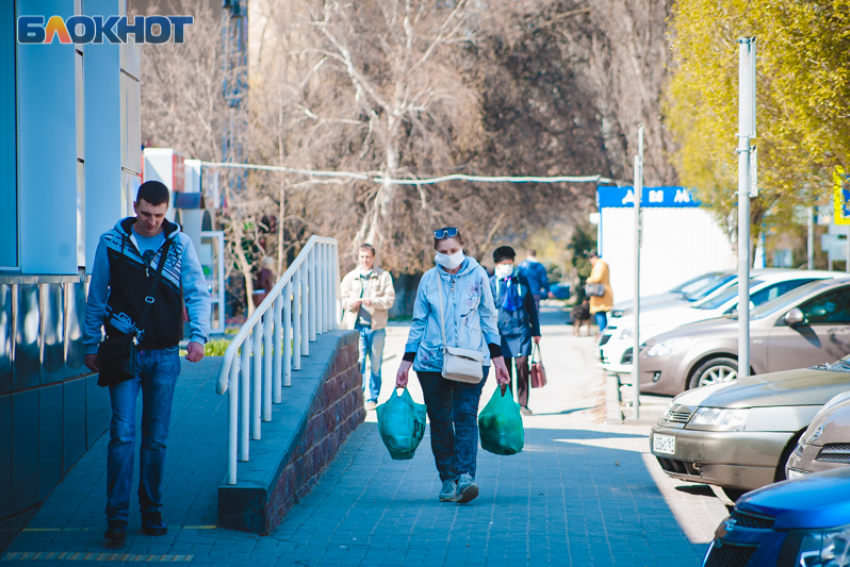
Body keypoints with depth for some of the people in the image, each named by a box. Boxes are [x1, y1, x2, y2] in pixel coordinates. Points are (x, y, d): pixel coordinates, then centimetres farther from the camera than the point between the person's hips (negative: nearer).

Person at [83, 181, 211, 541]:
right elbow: (97, 298, 9)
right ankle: (117, 515, -5)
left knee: (157, 438, 6)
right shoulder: (111, 243, 2)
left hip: (164, 353, 1)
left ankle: (151, 511, 18)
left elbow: (197, 292, 2)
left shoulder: (180, 244, 2)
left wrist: (198, 335, -13)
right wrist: (91, 345, 9)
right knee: (122, 433, -9)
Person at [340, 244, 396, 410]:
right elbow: (342, 299, 8)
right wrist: (352, 302, -14)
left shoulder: (384, 276, 6)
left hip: (376, 327, 0)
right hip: (356, 326, 0)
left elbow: (389, 299, -2)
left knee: (375, 364, 5)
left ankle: (372, 398, 14)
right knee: (358, 362, -8)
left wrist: (372, 301, -18)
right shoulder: (350, 277, 12)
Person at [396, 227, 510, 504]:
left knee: (466, 416, -15)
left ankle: (465, 476, -25)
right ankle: (448, 480, 12)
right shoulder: (428, 279, 6)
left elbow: (488, 317, 10)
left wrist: (498, 357, 6)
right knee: (440, 422, 3)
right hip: (432, 361, 2)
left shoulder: (477, 275, 4)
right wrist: (406, 361, 8)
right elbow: (419, 322, 12)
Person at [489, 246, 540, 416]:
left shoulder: (522, 280, 9)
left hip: (521, 330, 1)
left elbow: (531, 306, 14)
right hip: (501, 331, -1)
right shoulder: (492, 283, 3)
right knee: (504, 370, 1)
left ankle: (523, 404, -1)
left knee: (522, 364, -9)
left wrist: (536, 331, 13)